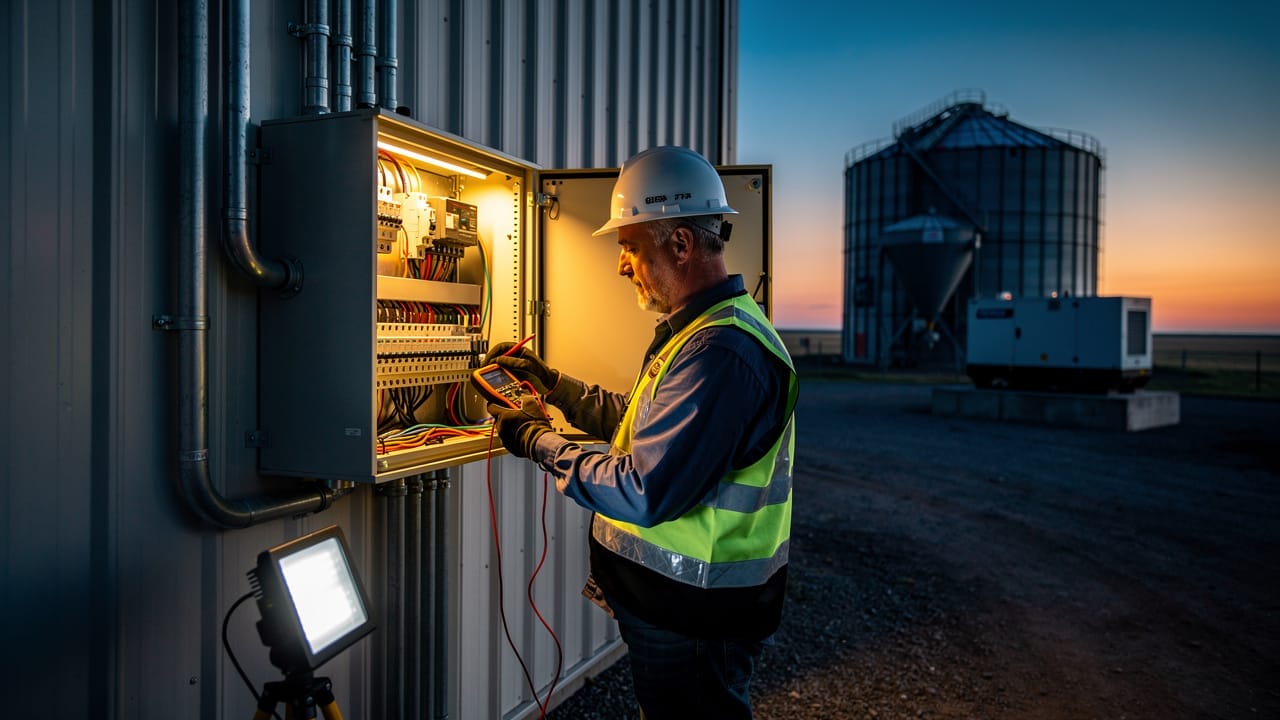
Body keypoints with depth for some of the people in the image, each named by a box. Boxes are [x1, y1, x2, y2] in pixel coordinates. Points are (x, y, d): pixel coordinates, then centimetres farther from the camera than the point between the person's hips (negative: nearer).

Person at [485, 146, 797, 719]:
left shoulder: (720, 350, -28)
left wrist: (537, 442, -18)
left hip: (692, 622, -10)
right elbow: (643, 425, 16)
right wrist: (552, 384, 10)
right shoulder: (701, 328, 9)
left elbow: (643, 494, -30)